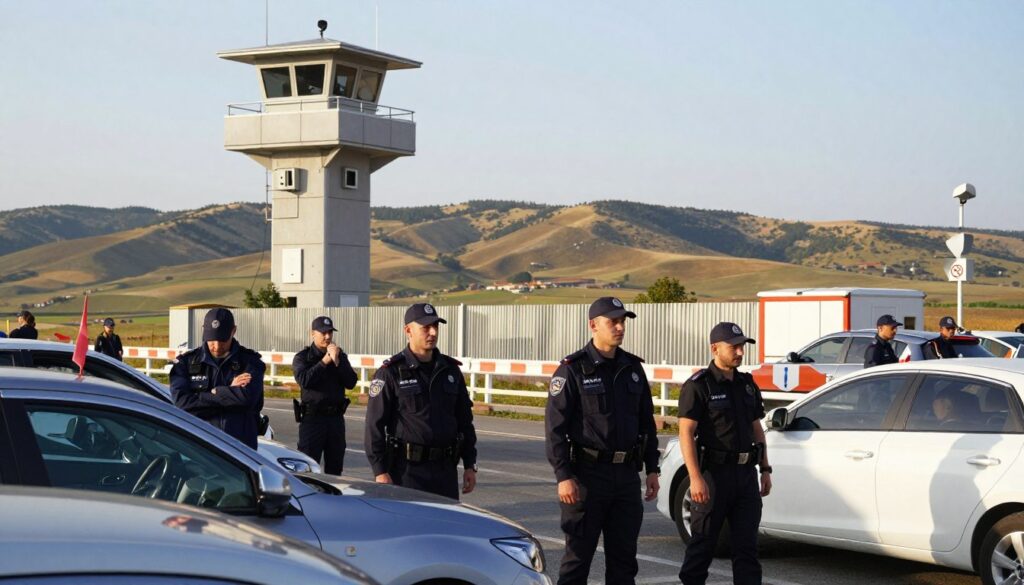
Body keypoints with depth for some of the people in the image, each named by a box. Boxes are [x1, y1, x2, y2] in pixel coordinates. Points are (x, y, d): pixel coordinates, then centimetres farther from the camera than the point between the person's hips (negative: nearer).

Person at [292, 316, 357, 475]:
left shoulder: (340, 356, 11)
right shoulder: (303, 357, 0)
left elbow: (351, 383, -2)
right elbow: (304, 380, -19)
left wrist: (337, 361, -12)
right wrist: (324, 362, -16)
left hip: (336, 418, 4)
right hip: (312, 418, -4)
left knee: (335, 468, 9)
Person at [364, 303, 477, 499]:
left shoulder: (450, 370, 11)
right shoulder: (391, 373, -5)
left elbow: (465, 420, 16)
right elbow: (375, 424, -8)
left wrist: (470, 465, 12)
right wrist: (380, 472, -13)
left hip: (446, 468, 5)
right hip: (408, 469, -5)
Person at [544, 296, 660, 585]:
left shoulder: (633, 368, 11)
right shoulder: (573, 370, -7)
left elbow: (647, 423, 17)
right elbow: (555, 427, -11)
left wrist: (652, 469, 11)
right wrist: (563, 477, -17)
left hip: (627, 475, 5)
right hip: (587, 474, -5)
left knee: (624, 556, 10)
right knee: (578, 554, 0)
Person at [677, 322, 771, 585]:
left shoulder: (747, 384, 14)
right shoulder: (699, 385, -8)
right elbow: (686, 433, -14)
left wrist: (765, 470, 13)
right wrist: (695, 478, -21)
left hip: (746, 474, 6)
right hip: (714, 473, -6)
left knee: (747, 544, 5)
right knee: (703, 543, 2)